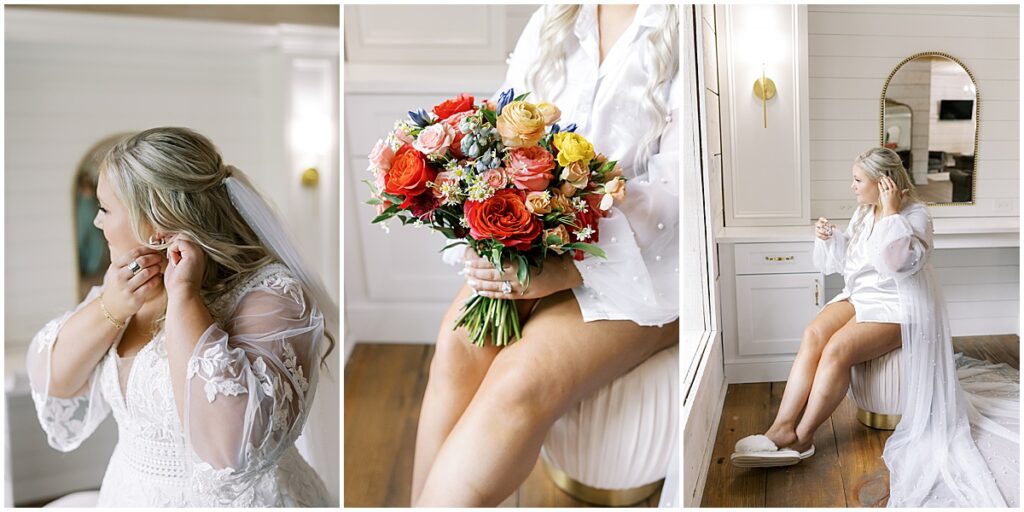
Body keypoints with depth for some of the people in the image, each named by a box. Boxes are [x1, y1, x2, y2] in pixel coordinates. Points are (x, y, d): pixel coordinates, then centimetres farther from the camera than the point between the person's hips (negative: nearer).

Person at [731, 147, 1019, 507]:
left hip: (897, 307, -6)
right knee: (814, 334, -25)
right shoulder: (864, 213, 13)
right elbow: (846, 262, 18)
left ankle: (801, 438, -25)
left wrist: (891, 213, -23)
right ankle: (782, 427, -34)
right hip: (860, 295, 6)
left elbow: (895, 262, -26)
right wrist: (829, 238, -1)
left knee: (838, 348, -31)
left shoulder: (916, 215, -9)